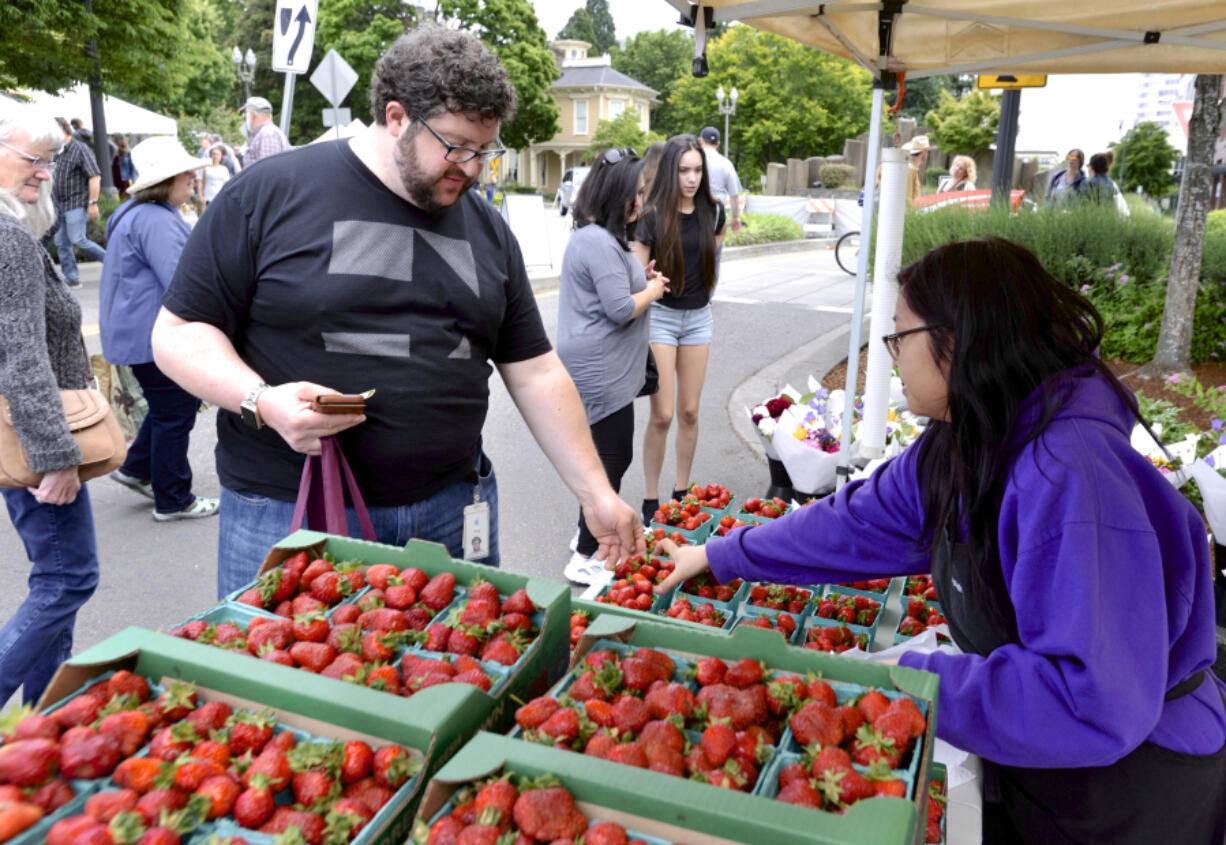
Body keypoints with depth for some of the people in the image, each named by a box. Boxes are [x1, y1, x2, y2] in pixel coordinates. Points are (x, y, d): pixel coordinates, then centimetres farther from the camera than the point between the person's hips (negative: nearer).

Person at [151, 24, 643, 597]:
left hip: (452, 512, 4)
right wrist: (261, 400, -20)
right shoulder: (268, 194, -5)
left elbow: (535, 373, 9)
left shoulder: (487, 229, 9)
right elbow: (179, 332, -2)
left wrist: (596, 493, 5)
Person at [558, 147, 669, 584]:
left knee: (610, 455, 20)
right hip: (602, 372, -11)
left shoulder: (592, 236, 14)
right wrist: (652, 291, -5)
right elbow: (621, 309, -23)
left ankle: (590, 531, 34)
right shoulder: (600, 243, -21)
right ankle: (586, 558, 5)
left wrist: (641, 278, 9)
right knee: (613, 457, -4)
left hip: (600, 368, 11)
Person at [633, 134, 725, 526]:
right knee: (663, 415, -6)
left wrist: (704, 292, 14)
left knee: (689, 411, 8)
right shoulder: (653, 216, -11)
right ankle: (650, 499, 8)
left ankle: (681, 493, 21)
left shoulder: (712, 211, 2)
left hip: (698, 315, 4)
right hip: (660, 315, -4)